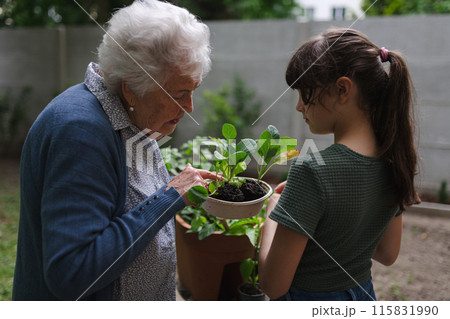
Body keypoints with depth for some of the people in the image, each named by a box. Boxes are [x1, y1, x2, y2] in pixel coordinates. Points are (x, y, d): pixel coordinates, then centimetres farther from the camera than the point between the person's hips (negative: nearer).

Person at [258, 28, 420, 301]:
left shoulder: (311, 170, -29)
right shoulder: (392, 160, -7)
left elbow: (274, 285, -24)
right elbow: (388, 255, 6)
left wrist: (273, 210, -10)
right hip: (363, 295, 7)